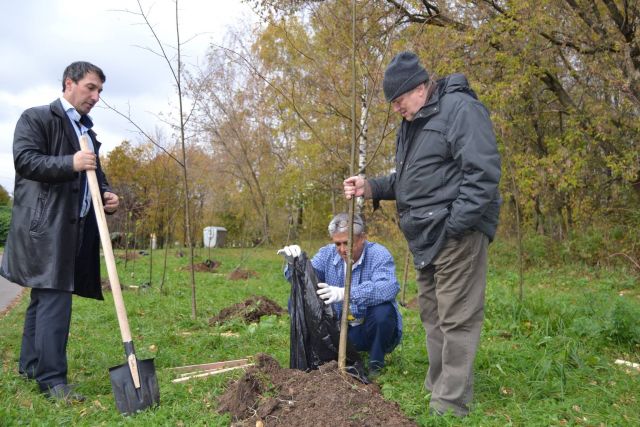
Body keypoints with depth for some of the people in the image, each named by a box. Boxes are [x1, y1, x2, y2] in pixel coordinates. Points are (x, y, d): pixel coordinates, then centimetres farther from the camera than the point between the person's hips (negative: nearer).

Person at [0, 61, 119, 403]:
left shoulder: (87, 131, 21)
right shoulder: (36, 118, -1)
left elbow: (93, 174, 25)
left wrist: (106, 195, 5)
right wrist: (70, 163, -22)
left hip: (74, 227, 8)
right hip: (45, 224, -8)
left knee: (44, 297, 15)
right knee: (55, 297, -11)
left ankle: (30, 364, 27)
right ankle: (52, 378, -6)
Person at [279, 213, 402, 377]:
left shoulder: (378, 254, -16)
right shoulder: (328, 254, 0)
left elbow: (389, 288, -37)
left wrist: (346, 293, -49)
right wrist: (294, 262, -33)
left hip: (370, 331, -3)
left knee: (383, 311, -36)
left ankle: (376, 363, -7)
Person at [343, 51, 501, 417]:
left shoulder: (460, 108, -9)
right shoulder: (412, 124, 20)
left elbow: (483, 172, -18)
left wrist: (455, 225, -22)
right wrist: (371, 188, 8)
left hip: (456, 234, -9)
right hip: (427, 236, 10)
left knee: (456, 318, -4)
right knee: (433, 315, 14)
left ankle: (451, 405, 4)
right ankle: (437, 387, 26)